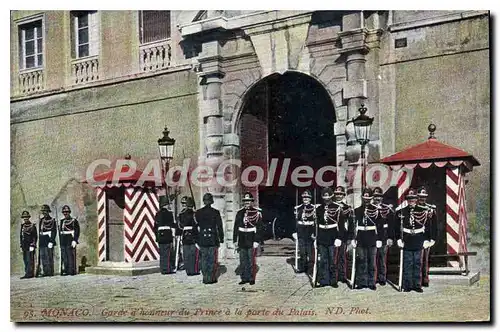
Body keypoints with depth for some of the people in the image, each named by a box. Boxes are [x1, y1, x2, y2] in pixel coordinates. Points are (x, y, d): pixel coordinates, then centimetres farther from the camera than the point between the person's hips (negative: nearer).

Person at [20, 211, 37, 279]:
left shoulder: (32, 226, -3)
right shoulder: (22, 226, 14)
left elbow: (35, 237, -7)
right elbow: (21, 236, 19)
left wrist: (32, 245, -14)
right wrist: (21, 246, 14)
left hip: (30, 246, -6)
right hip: (24, 246, 7)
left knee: (30, 260, -9)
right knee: (25, 260, 7)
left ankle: (29, 273, -11)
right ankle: (28, 273, 12)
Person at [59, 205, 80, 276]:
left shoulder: (74, 221, 1)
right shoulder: (61, 221, 18)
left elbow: (77, 232, -5)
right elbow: (60, 232, 19)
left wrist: (74, 241, -14)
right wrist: (61, 242, 14)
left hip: (70, 241, -5)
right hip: (63, 243, 5)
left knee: (71, 256, -8)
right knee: (64, 257, 3)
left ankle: (72, 271, -5)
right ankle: (66, 271, 7)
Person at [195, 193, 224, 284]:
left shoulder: (198, 212, 1)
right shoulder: (215, 212, -6)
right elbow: (219, 226, -3)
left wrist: (196, 241, 12)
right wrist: (221, 239, 5)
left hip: (202, 239, 2)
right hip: (213, 239, -2)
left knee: (204, 260, 10)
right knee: (212, 259, 5)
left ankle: (205, 278, 12)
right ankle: (211, 278, 5)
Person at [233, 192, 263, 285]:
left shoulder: (257, 213, -3)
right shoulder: (239, 213, 9)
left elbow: (259, 228, -6)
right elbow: (236, 227, 11)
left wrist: (256, 241, -12)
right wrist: (235, 240, 8)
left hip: (252, 242, -4)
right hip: (242, 241, 4)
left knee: (252, 260, 0)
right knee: (243, 261, 7)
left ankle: (251, 278, 10)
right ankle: (244, 278, 15)